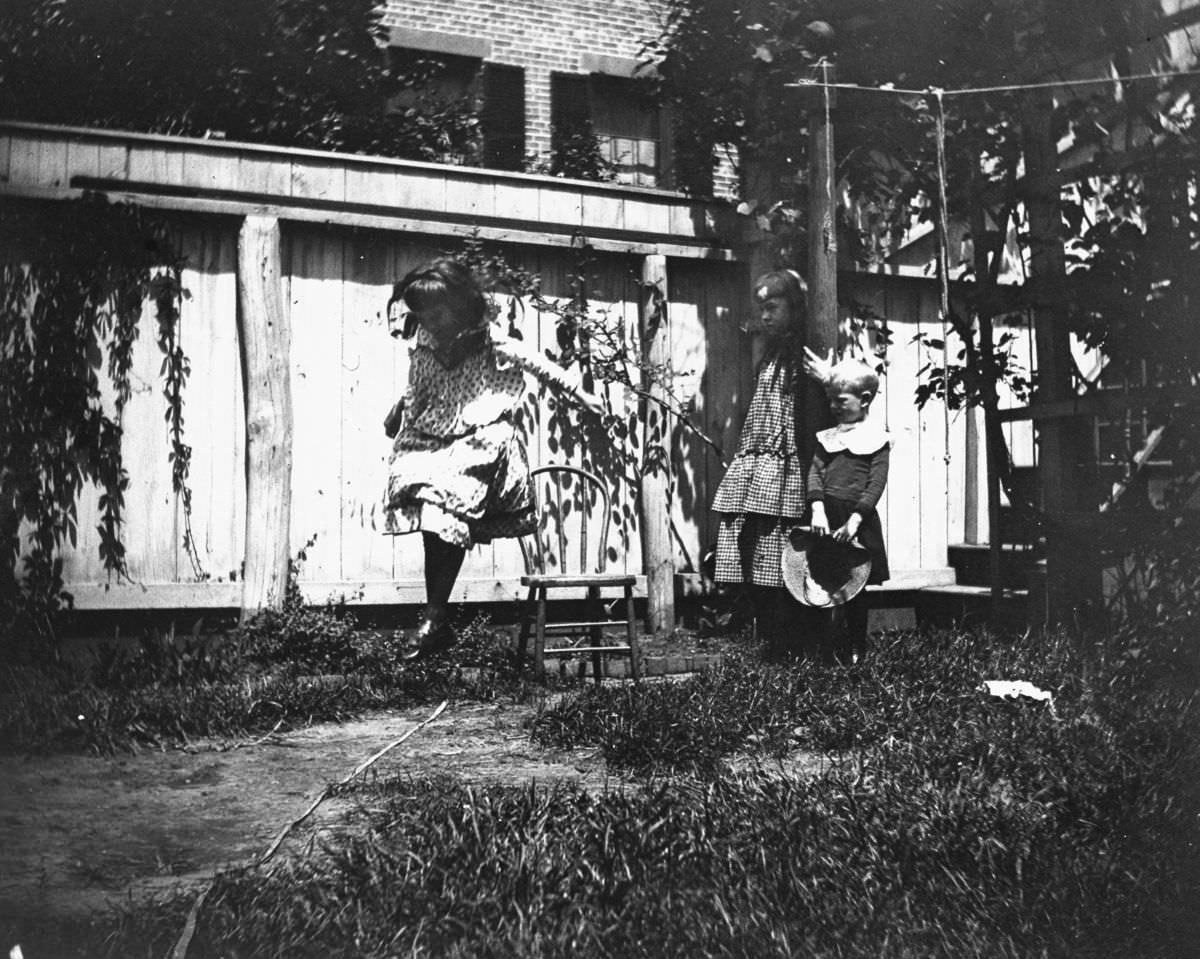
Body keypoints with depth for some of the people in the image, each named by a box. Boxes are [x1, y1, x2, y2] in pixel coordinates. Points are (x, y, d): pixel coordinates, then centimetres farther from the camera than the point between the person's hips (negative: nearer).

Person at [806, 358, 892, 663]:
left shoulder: (877, 440, 1)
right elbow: (814, 472, 2)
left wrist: (854, 520, -18)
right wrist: (817, 509, -14)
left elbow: (876, 485, -8)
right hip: (826, 518, 3)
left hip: (858, 521, -3)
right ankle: (831, 649, 5)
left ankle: (856, 650, 18)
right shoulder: (827, 437, 12)